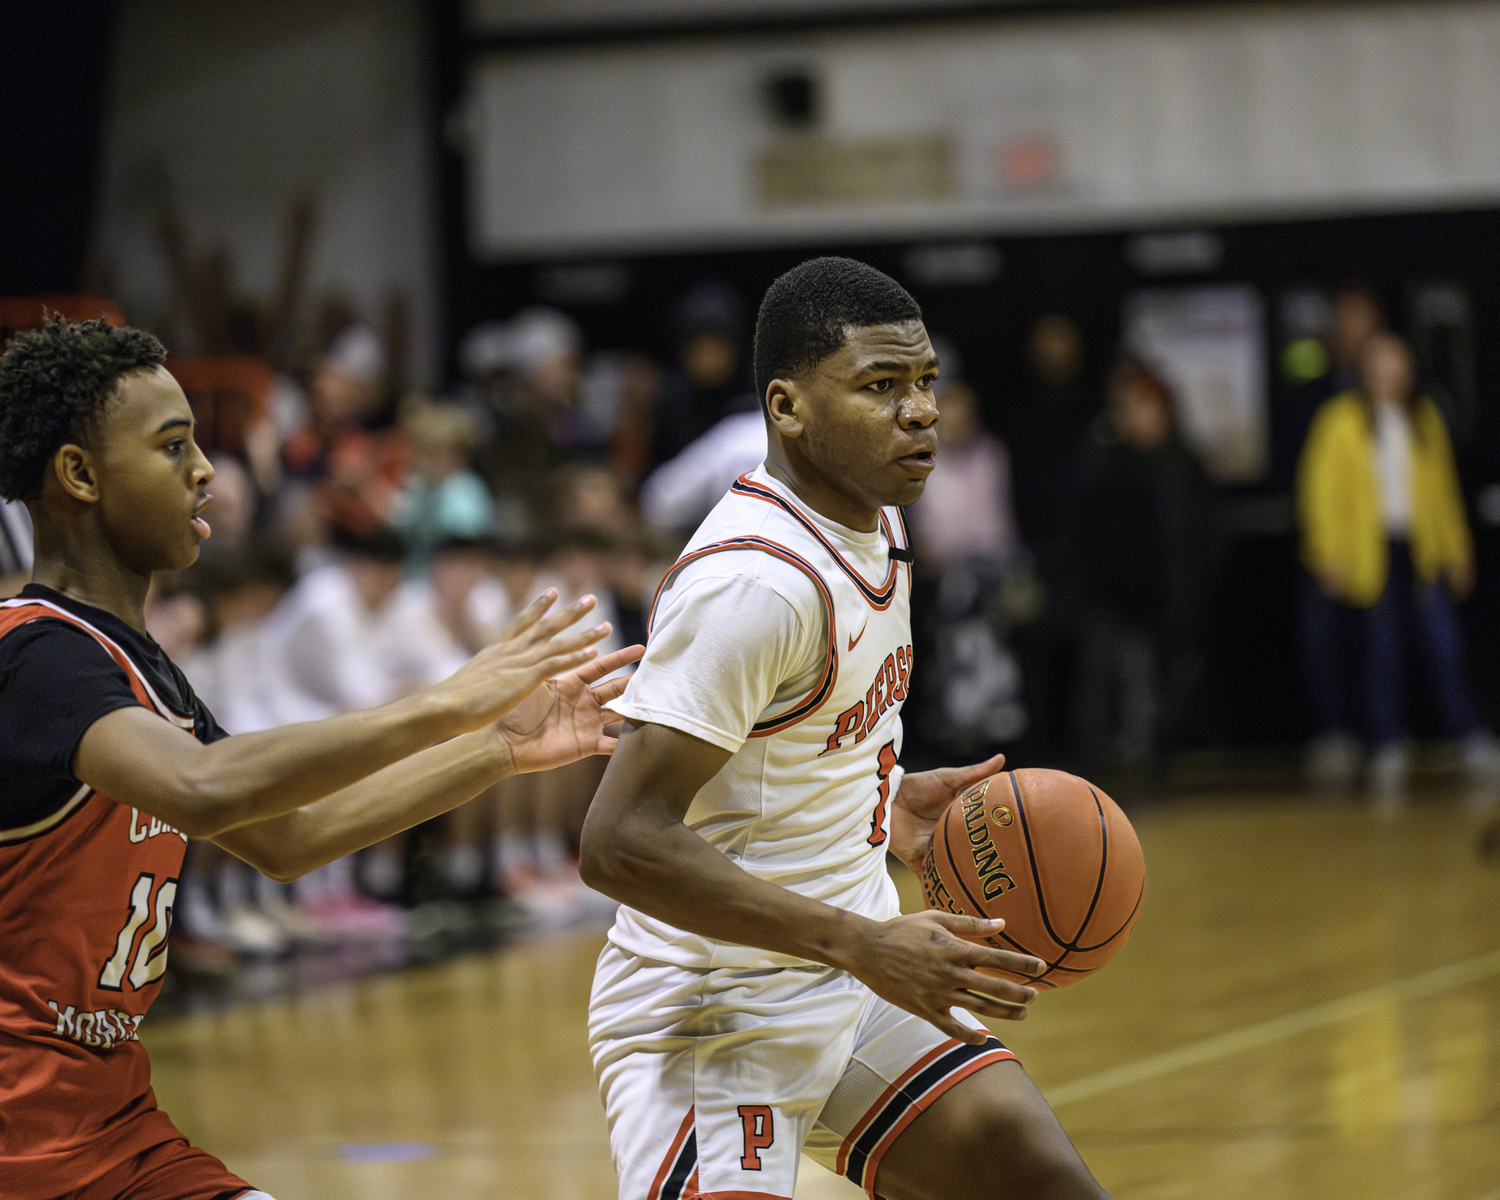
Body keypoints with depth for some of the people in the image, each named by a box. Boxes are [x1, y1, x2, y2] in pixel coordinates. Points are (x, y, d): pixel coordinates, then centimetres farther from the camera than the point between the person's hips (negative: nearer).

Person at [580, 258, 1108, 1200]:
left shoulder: (873, 524, 8)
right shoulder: (754, 580, -23)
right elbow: (622, 842, -28)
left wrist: (888, 807, 6)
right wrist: (866, 947, -27)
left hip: (855, 982, 9)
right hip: (717, 1009, -9)